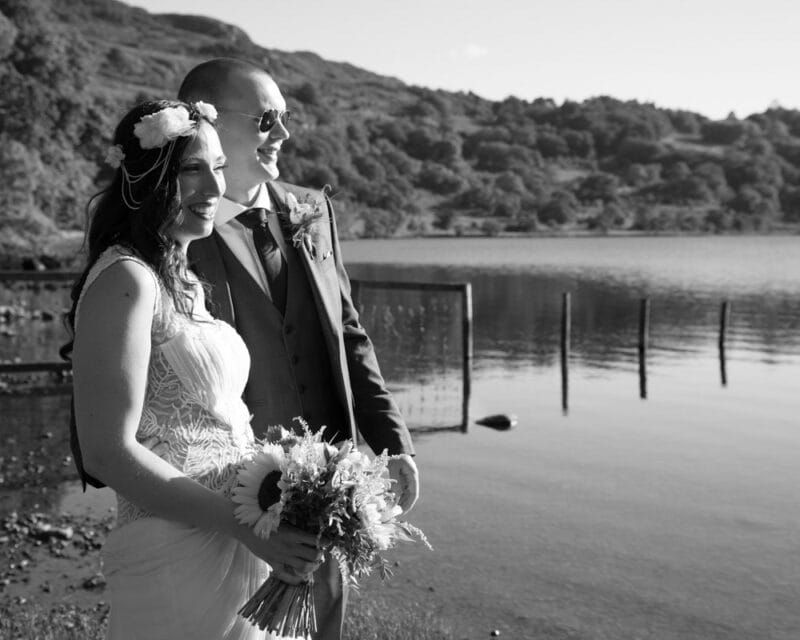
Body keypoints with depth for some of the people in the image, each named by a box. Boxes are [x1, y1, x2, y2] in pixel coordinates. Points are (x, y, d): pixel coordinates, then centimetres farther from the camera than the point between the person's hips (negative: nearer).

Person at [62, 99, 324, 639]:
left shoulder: (185, 279, 12)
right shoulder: (125, 280, -16)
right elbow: (108, 453, -21)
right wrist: (246, 525, -22)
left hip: (241, 548, 8)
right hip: (177, 557, -8)